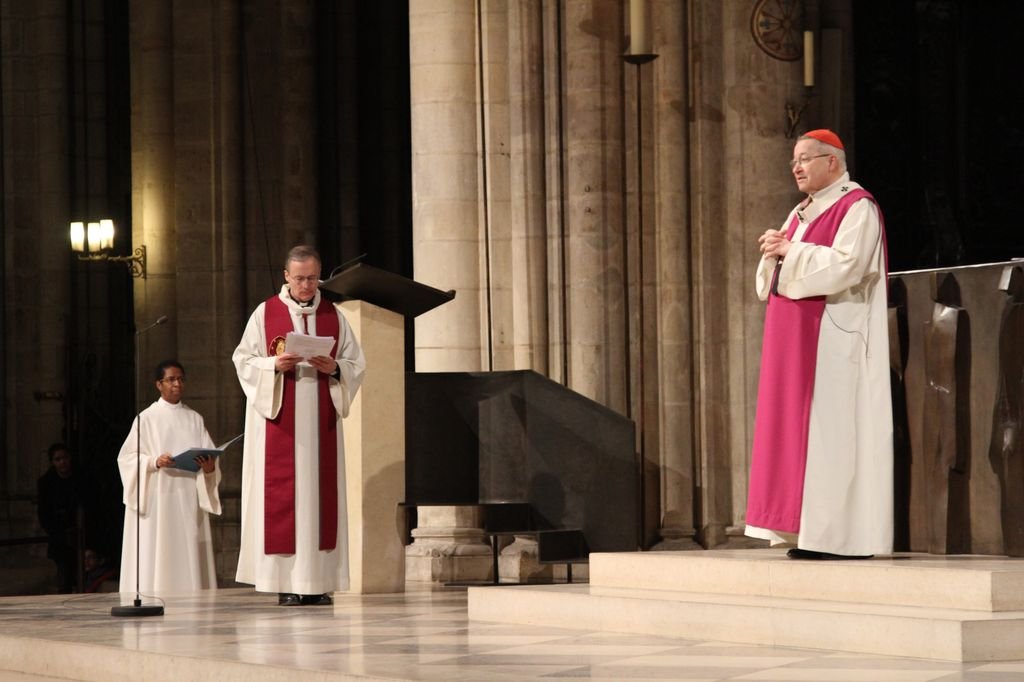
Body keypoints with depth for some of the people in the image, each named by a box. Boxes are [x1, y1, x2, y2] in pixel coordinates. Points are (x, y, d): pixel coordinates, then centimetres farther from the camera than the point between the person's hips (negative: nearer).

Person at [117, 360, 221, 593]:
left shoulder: (195, 419, 14)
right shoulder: (147, 418, 4)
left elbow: (210, 457, 11)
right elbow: (127, 458, -1)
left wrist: (209, 466, -12)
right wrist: (155, 462, -18)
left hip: (189, 497, 3)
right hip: (156, 498, -3)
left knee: (189, 554, -1)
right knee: (158, 557, -9)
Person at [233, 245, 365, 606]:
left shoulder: (333, 316, 10)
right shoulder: (265, 313, 4)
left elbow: (356, 364, 9)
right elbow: (244, 360, 1)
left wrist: (334, 369, -11)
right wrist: (275, 366, -16)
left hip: (320, 421, 2)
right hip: (279, 419, -2)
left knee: (320, 492, -1)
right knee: (281, 493, -6)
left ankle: (318, 582, 1)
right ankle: (286, 582, -5)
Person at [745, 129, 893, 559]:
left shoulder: (857, 207, -6)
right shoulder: (802, 213, 20)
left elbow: (845, 265, -20)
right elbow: (776, 277, 19)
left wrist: (791, 251, -13)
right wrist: (775, 251, -3)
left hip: (834, 341, -9)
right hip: (798, 343, 9)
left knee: (835, 428, -10)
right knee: (800, 428, 4)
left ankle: (846, 535, -9)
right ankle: (812, 532, 4)